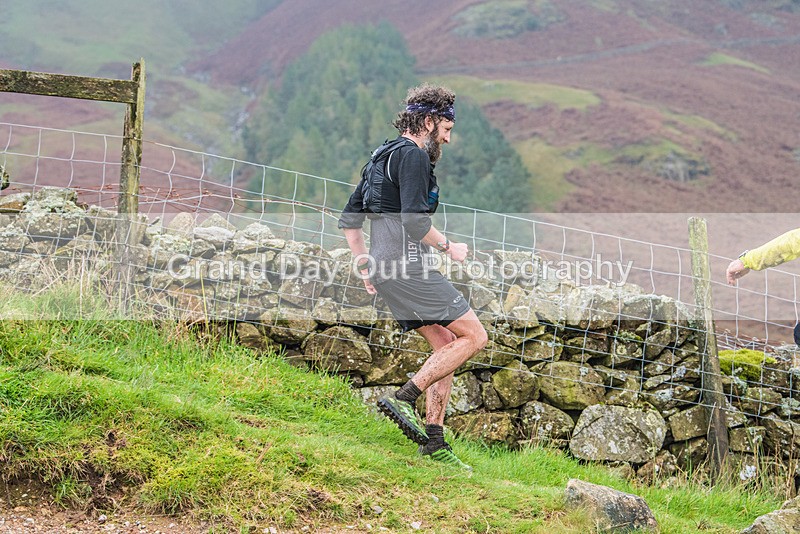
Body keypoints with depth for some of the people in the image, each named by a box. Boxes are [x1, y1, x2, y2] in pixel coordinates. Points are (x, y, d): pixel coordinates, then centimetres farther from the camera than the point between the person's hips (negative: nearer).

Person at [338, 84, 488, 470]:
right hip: (408, 267, -10)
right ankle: (403, 398, -10)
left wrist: (365, 267, 22)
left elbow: (348, 219, 22)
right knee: (473, 336, -6)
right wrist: (449, 247, -6)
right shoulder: (413, 155, -10)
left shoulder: (383, 156, 21)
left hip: (386, 270, 10)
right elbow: (415, 221, -21)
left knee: (445, 345, 11)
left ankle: (434, 439, 8)